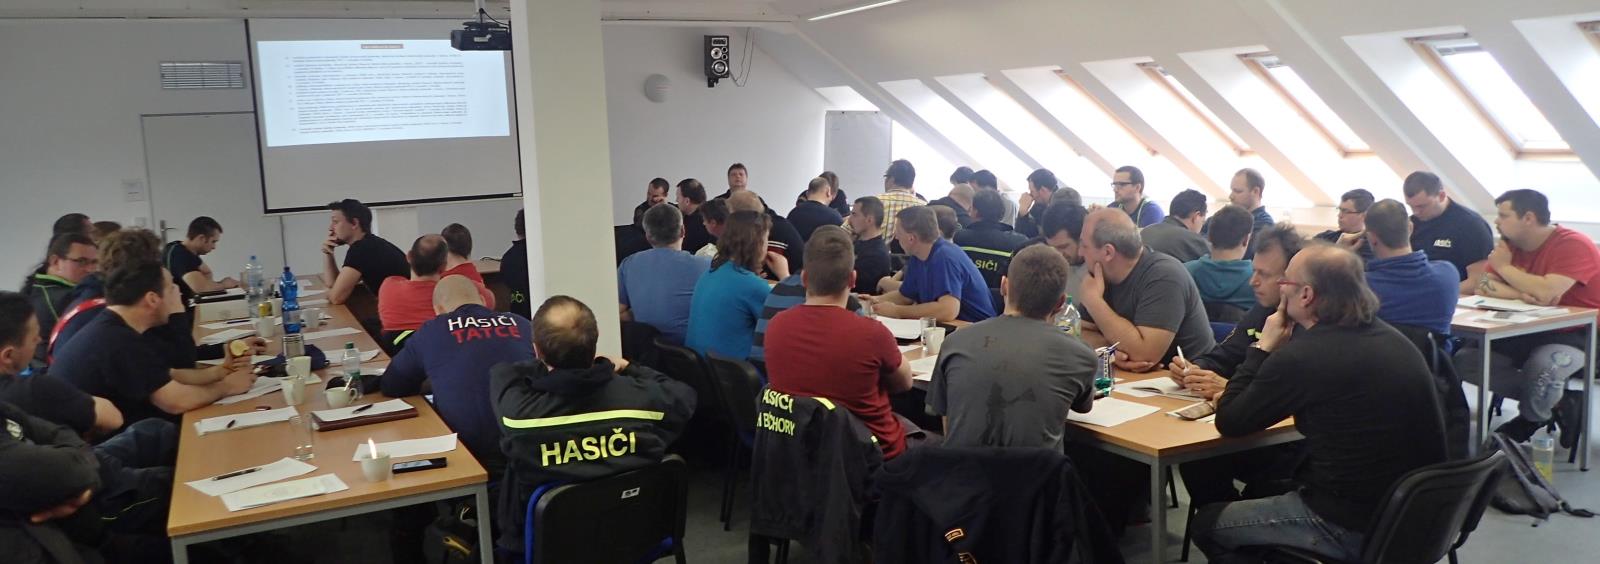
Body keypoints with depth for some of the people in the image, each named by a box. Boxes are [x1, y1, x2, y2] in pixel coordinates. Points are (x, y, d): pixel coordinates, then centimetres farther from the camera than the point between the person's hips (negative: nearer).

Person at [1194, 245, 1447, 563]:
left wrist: (1263, 348, -1)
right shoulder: (1391, 338, 4)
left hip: (1353, 526, -8)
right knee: (1264, 488, 30)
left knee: (1207, 522, 11)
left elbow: (1229, 423, -9)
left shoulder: (1301, 357, -22)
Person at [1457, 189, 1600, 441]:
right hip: (1531, 333, 7)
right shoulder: (1510, 244, 4)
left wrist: (1504, 266, -17)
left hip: (1579, 335, -7)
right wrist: (1522, 295, -25)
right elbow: (1481, 287, -6)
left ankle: (1530, 420, -2)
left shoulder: (1573, 245, -17)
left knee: (1541, 367, -37)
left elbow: (1547, 293, -32)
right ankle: (1557, 402, -1)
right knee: (1466, 360, -11)